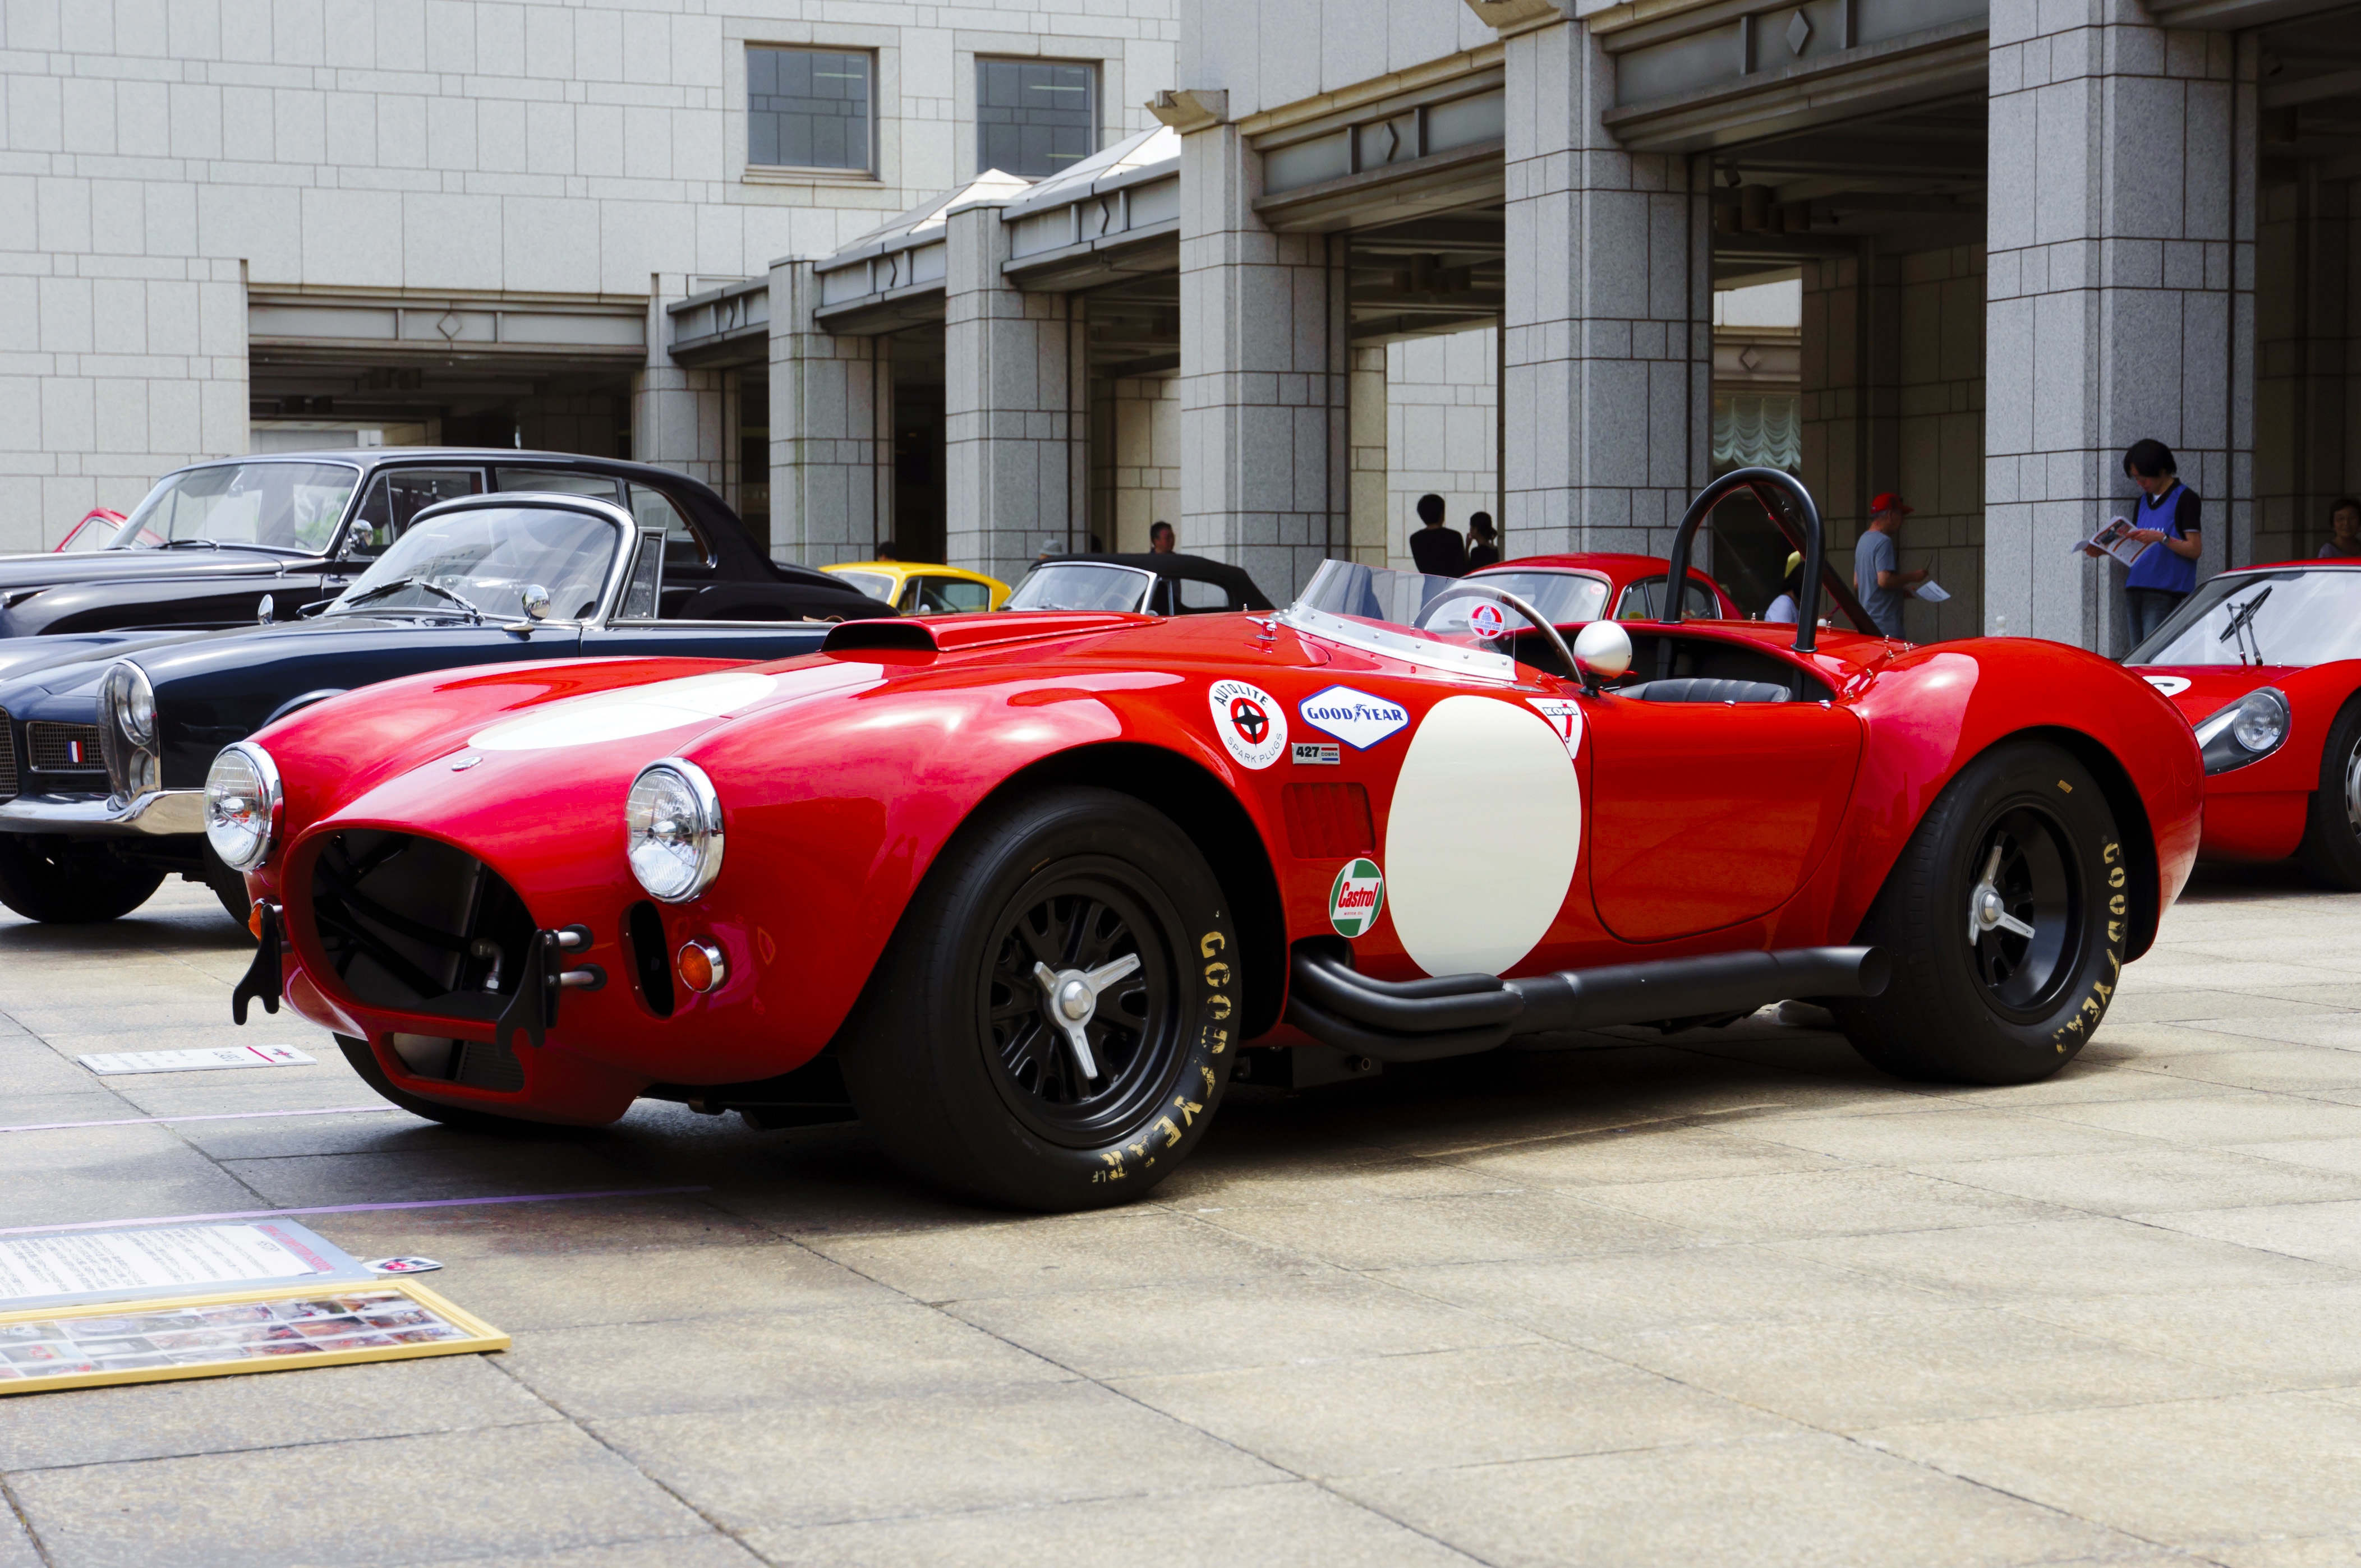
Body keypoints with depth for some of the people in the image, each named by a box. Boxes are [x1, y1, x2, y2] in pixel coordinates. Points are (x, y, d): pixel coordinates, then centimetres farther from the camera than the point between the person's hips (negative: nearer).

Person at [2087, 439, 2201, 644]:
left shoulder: (2185, 499, -2)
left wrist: (2161, 538, -21)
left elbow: (2194, 550, -7)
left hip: (2165, 593, -7)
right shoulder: (2143, 501, 20)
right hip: (2136, 589, 7)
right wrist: (2106, 551, 6)